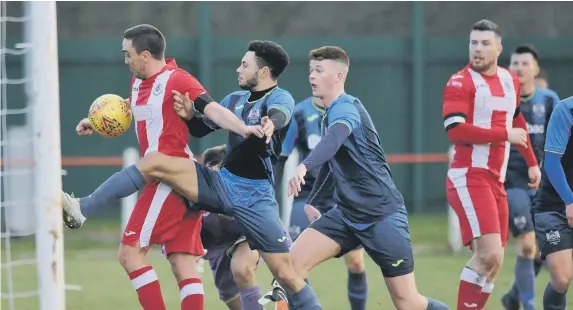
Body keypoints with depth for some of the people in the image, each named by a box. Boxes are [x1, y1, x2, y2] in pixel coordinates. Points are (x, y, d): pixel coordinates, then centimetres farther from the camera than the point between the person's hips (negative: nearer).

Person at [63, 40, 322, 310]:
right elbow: (201, 129, 23)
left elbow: (279, 115, -31)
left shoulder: (281, 98, -7)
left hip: (254, 196, -5)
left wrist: (269, 123, -54)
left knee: (286, 274, -9)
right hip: (221, 183, 5)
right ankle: (81, 209, -13)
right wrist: (190, 115, 0)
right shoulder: (235, 99, 14)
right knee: (154, 162, -11)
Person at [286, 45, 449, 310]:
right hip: (347, 214, 8)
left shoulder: (345, 108, -17)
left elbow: (334, 139, -41)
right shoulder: (329, 114, 11)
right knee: (292, 262, -11)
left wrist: (304, 167, -57)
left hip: (382, 215, -8)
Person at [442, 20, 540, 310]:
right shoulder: (460, 82, -9)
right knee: (489, 255, -18)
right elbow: (455, 130, -21)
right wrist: (505, 134, -18)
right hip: (469, 178, -7)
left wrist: (531, 163, 28)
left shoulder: (510, 81, 12)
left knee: (491, 261, 6)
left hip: (496, 181, 7)